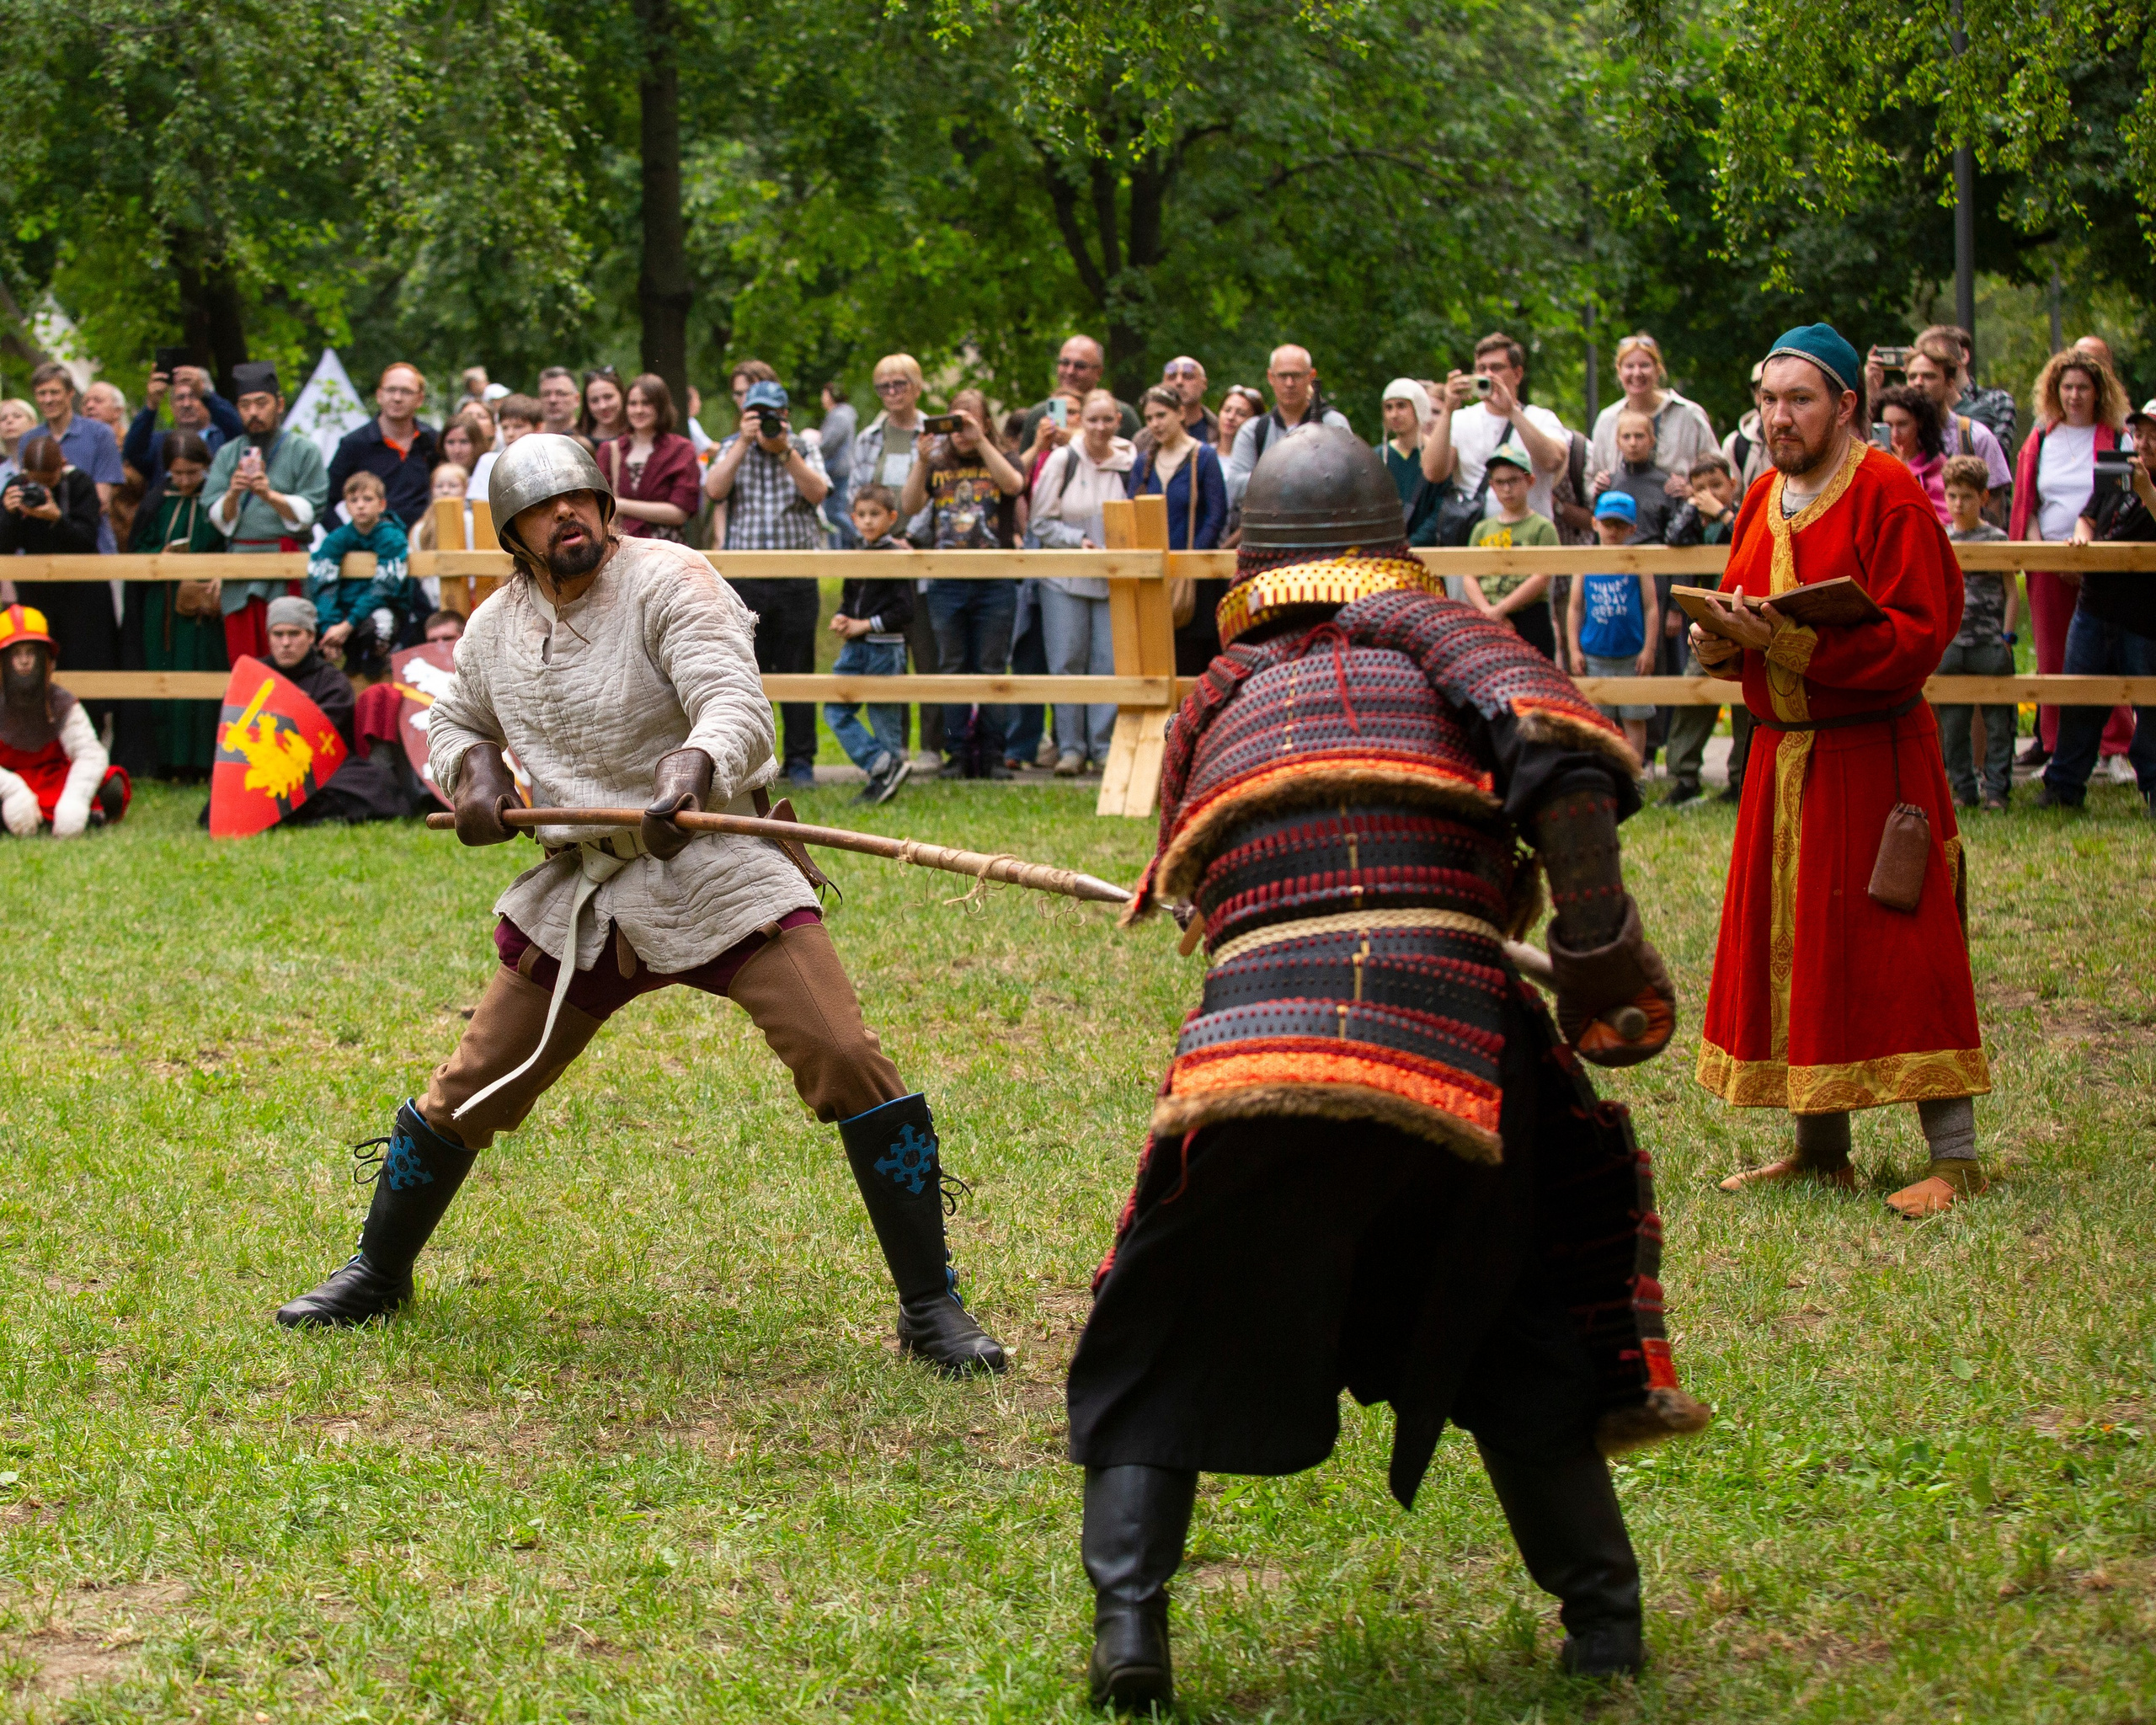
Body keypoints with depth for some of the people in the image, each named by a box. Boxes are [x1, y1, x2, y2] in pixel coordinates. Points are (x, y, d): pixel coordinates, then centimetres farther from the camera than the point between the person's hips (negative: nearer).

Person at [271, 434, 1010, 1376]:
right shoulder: (498, 625, 6)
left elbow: (739, 706, -25)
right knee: (466, 1092, 8)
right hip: (580, 891, 5)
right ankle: (377, 1274, 33)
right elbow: (452, 720, 25)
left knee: (846, 1061, -20)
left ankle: (930, 1306, -11)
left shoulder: (666, 581, -12)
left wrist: (696, 765, -48)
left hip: (718, 871, -5)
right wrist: (471, 769, 1)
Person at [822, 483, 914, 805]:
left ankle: (883, 781, 4)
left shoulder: (897, 557, -9)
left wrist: (865, 625, -13)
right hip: (854, 647, 7)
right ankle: (884, 766, -2)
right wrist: (841, 620, 1)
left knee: (885, 715, -1)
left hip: (885, 648, -7)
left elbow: (904, 611, -13)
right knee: (835, 709, -2)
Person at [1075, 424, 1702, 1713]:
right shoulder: (1417, 628, 16)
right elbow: (1557, 740, -3)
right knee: (1518, 1344, 23)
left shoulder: (1216, 702, 25)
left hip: (1254, 1038, 1)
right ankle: (1603, 1611, 24)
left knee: (1158, 1359, 17)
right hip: (1456, 1053, 0)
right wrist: (1601, 940, 0)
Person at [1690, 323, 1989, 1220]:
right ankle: (1821, 1149, 18)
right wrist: (1719, 641, -4)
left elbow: (1914, 637, -17)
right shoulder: (1763, 502, 12)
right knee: (1793, 947, 8)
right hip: (1780, 753, 7)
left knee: (1897, 953, -8)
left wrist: (1791, 640, -24)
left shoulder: (1888, 495, -10)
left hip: (1875, 758, -7)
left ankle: (1954, 1158, -5)